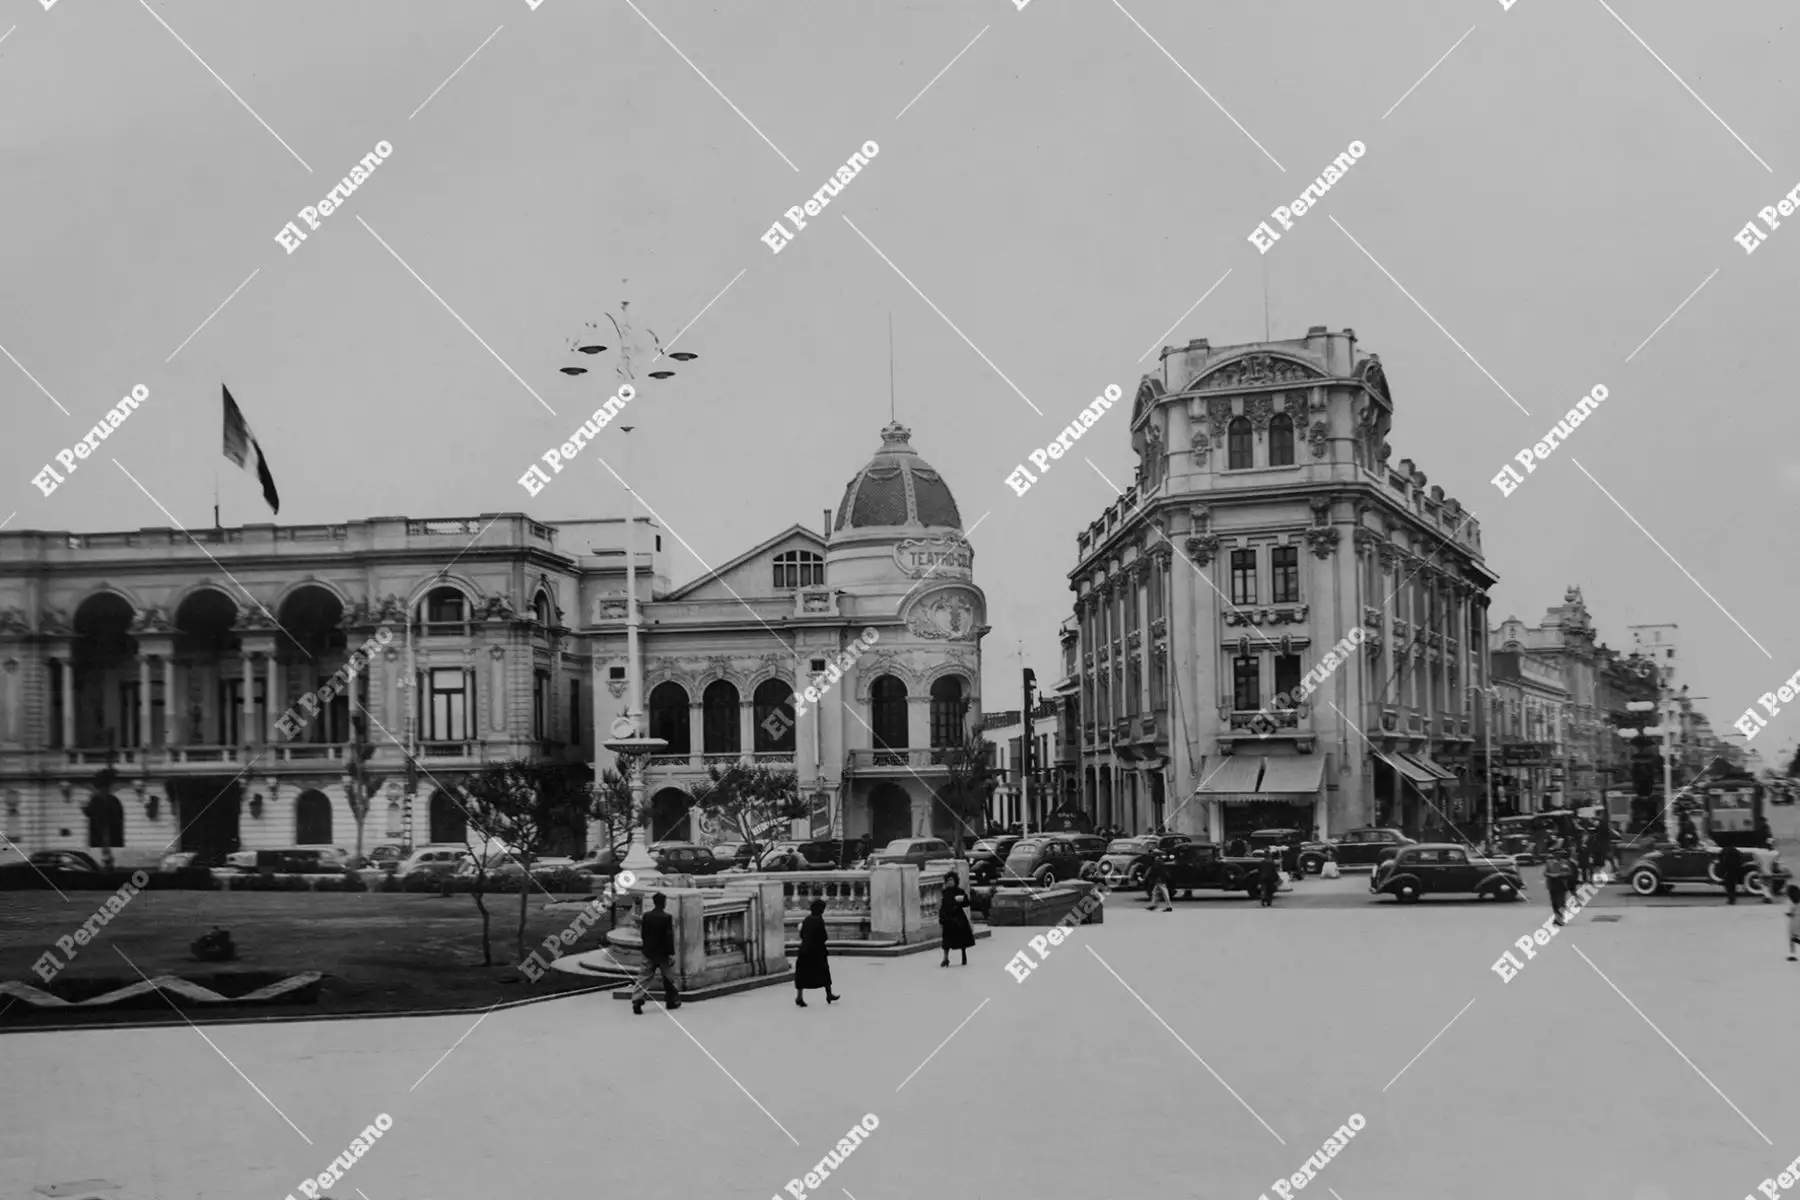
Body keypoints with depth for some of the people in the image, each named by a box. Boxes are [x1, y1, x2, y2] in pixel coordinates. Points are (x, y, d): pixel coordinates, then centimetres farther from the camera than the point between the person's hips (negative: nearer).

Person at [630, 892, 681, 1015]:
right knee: (668, 977, 13)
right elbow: (669, 937, -15)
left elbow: (643, 933, 7)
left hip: (649, 951, 3)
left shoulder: (646, 916, 0)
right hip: (662, 953, -3)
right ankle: (672, 1001, 24)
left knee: (644, 977, 2)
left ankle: (637, 1001, -10)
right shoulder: (666, 918, -14)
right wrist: (671, 953, -12)